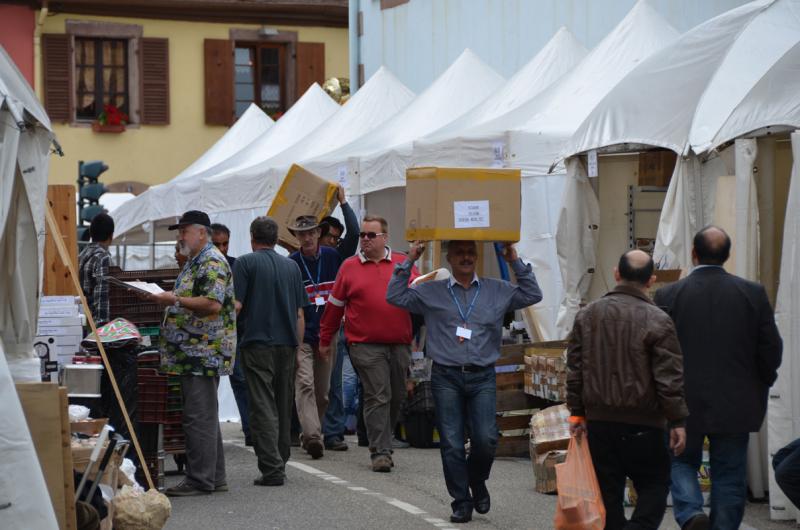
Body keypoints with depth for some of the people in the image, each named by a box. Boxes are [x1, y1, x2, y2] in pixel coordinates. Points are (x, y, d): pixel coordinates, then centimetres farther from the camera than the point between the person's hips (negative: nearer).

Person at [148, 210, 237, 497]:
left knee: (199, 416, -9)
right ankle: (214, 477, 19)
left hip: (204, 352, -11)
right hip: (196, 354, 11)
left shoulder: (212, 263, -12)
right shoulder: (195, 262, 21)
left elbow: (213, 304, -24)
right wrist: (170, 299, 16)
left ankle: (200, 480, -7)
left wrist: (174, 300, -20)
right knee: (204, 416, 13)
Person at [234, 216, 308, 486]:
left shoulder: (245, 263, -3)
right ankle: (280, 462, 22)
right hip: (287, 343, 5)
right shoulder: (291, 266, 12)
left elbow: (235, 305, -10)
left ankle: (272, 468, -14)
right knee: (283, 407, 15)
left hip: (257, 343, -5)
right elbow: (300, 314, 12)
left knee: (263, 408, -7)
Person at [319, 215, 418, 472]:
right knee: (377, 397, -8)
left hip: (400, 344, 3)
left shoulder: (404, 264, 8)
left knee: (397, 396, 11)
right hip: (366, 345, -3)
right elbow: (334, 305, 10)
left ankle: (383, 443, 29)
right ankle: (380, 452, -4)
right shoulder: (349, 267, 5)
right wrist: (325, 340, 12)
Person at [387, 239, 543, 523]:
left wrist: (516, 262, 5)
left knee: (486, 439, -10)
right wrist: (409, 262, 3)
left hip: (482, 377, 0)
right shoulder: (431, 292, 9)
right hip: (446, 377, 0)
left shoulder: (497, 291, 11)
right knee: (452, 444, -1)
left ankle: (477, 481, 21)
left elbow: (532, 295, 9)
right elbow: (395, 297, 6)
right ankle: (461, 502, 9)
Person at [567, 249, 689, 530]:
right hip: (643, 424, -4)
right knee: (654, 486, 6)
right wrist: (677, 422, -4)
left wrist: (576, 412, 15)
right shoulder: (657, 321, -10)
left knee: (608, 491, 11)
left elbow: (574, 368, 9)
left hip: (598, 422, 4)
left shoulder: (587, 315, 5)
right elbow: (669, 378, -11)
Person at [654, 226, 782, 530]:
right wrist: (761, 386, 15)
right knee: (729, 474, 11)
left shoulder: (668, 296, -9)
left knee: (682, 461, 16)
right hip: (735, 405, 1)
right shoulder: (753, 294, -6)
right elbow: (771, 351, -2)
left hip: (685, 405, -1)